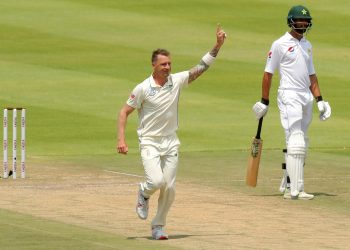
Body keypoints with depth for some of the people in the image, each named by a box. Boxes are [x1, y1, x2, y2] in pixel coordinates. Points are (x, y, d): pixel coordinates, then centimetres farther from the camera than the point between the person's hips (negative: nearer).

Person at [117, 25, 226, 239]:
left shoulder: (177, 81, -1)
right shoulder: (143, 89, -10)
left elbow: (202, 67, 1)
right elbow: (125, 112, -4)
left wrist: (218, 46, -10)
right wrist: (121, 139, -14)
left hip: (171, 143, 4)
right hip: (150, 142, -4)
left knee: (169, 188, 1)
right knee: (156, 181, -21)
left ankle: (159, 226, 17)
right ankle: (144, 194, 15)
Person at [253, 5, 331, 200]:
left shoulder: (307, 45, 17)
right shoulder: (280, 44, -4)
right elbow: (268, 73, -3)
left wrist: (319, 99, 11)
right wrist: (264, 102, -4)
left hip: (306, 97, 8)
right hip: (289, 96, -8)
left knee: (302, 145, 10)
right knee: (296, 143, -16)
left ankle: (288, 185, 20)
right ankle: (296, 190, -20)